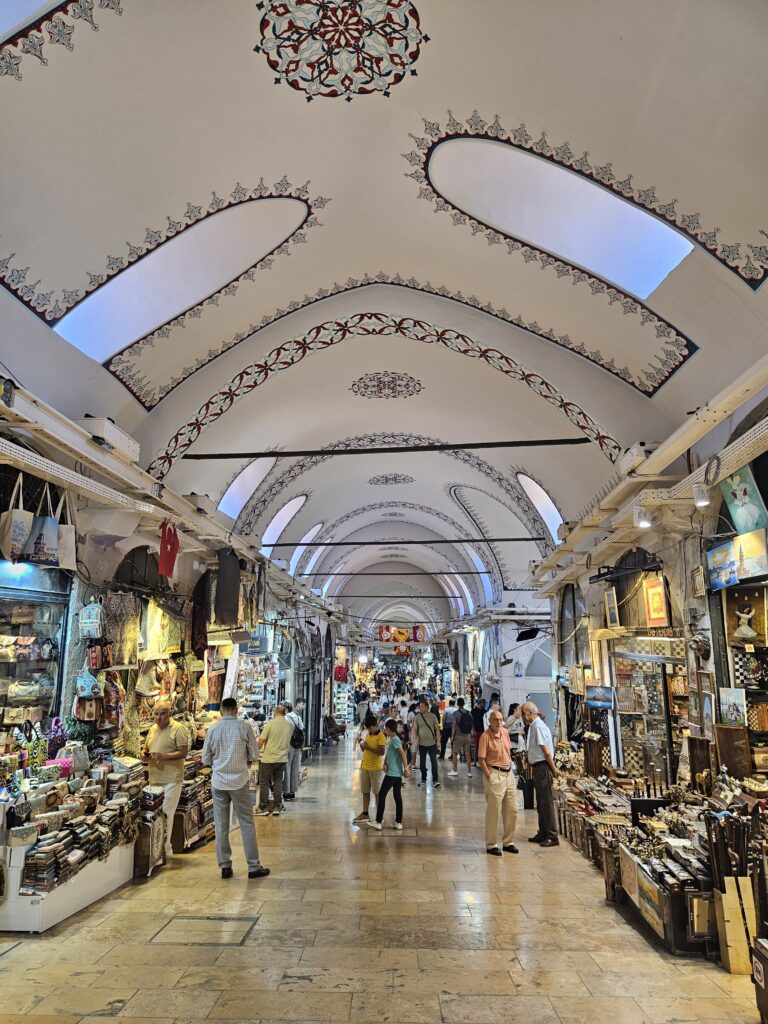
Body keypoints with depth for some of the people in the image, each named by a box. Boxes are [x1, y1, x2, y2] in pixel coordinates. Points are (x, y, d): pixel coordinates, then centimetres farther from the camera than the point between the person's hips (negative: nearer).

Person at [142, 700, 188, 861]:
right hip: (154, 778, 7)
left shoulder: (178, 729, -10)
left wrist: (164, 756, -24)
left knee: (165, 814, -4)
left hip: (171, 779, -7)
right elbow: (145, 749, 22)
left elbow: (184, 752, -13)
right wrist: (145, 754, -1)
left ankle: (165, 849, 7)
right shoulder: (152, 729, 12)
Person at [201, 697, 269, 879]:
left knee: (221, 825, 11)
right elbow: (254, 755, -2)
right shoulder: (244, 727, -8)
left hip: (219, 781, 2)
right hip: (239, 781, -1)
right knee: (247, 823, 6)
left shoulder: (212, 730, -3)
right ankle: (254, 867, 10)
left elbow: (205, 760, 3)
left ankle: (225, 866, 16)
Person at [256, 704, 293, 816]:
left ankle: (263, 808, 11)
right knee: (278, 782, 14)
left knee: (264, 783, 7)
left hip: (269, 758, -4)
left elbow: (261, 740, -11)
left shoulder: (270, 723, -12)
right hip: (283, 759, 4)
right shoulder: (290, 725, 1)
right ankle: (277, 807, 16)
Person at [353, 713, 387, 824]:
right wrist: (361, 743, -2)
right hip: (365, 766, 7)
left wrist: (368, 747, -24)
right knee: (365, 792, 12)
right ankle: (365, 814, 21)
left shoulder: (381, 736, -14)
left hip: (376, 768, -7)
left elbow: (381, 752, -23)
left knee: (378, 792, 2)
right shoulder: (367, 734, 10)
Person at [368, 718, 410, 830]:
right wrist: (385, 763, -1)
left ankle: (378, 822, 2)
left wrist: (406, 769, -23)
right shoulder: (392, 739, 13)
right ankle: (399, 822, 14)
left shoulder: (395, 739, -16)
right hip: (397, 773, 9)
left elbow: (403, 753, -23)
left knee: (382, 795, -1)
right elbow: (388, 753, 15)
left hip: (392, 773, -9)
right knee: (398, 797, 10)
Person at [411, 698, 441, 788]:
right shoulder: (417, 717, -1)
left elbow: (437, 729, 2)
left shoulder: (432, 716, -3)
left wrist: (438, 740, -3)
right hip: (421, 743, 2)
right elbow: (415, 730, 1)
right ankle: (423, 779, 23)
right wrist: (415, 739, -10)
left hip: (432, 743, -1)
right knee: (422, 762, 10)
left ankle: (435, 780, 0)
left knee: (434, 761, -5)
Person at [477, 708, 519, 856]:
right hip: (495, 774, -7)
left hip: (509, 774, 7)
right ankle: (491, 845, 15)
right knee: (494, 812, 2)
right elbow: (481, 759, -15)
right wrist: (489, 777, -18)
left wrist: (511, 770, 13)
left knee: (512, 810, 13)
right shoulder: (486, 736, -16)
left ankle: (508, 842, 28)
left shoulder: (505, 732, 4)